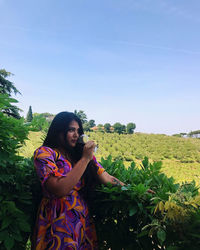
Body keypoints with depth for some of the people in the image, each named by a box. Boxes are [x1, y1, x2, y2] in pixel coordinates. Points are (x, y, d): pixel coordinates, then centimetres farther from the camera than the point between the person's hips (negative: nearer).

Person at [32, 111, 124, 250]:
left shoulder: (80, 153, 4)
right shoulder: (44, 153, -11)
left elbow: (108, 179, 3)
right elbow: (60, 190, -24)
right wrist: (85, 159, -21)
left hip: (84, 221, 5)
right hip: (58, 223, -5)